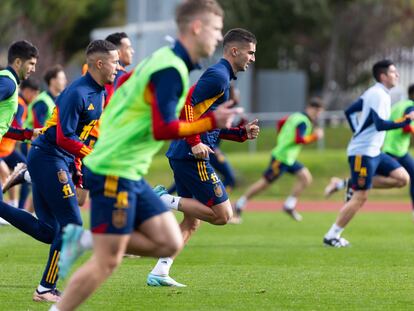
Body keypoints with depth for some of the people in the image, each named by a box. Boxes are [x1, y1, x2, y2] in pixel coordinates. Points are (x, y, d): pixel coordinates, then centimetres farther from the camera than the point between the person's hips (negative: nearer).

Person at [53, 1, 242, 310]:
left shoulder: (166, 61, 13)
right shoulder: (171, 70, -18)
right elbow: (163, 129, -24)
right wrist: (212, 121, -16)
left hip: (132, 174, 10)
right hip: (114, 171, -10)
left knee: (169, 243, 5)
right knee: (107, 261, -6)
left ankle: (85, 241, 8)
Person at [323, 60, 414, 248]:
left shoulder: (374, 93, 14)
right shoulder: (379, 96, -16)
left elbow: (349, 112, 21)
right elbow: (380, 125, -27)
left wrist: (358, 133, 20)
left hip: (374, 152, 9)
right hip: (363, 153, -9)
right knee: (361, 197, -8)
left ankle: (353, 185, 5)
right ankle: (331, 236, 0)